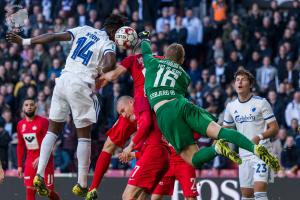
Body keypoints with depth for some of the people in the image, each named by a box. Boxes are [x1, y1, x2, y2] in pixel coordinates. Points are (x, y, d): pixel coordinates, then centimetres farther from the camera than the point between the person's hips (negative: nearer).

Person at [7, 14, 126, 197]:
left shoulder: (83, 30, 14)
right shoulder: (108, 44, -1)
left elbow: (54, 37, 10)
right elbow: (110, 64, -23)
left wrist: (25, 41, 14)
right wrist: (99, 74, -2)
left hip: (63, 80, 6)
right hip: (80, 86, -6)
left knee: (53, 129, 14)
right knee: (84, 134, 5)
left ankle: (39, 175, 1)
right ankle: (82, 185, 6)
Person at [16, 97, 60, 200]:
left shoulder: (43, 122, -10)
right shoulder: (20, 124, 8)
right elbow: (20, 146, 15)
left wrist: (41, 158, -28)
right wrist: (20, 165, 12)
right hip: (30, 161, 4)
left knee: (48, 190, -2)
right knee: (29, 190, -5)